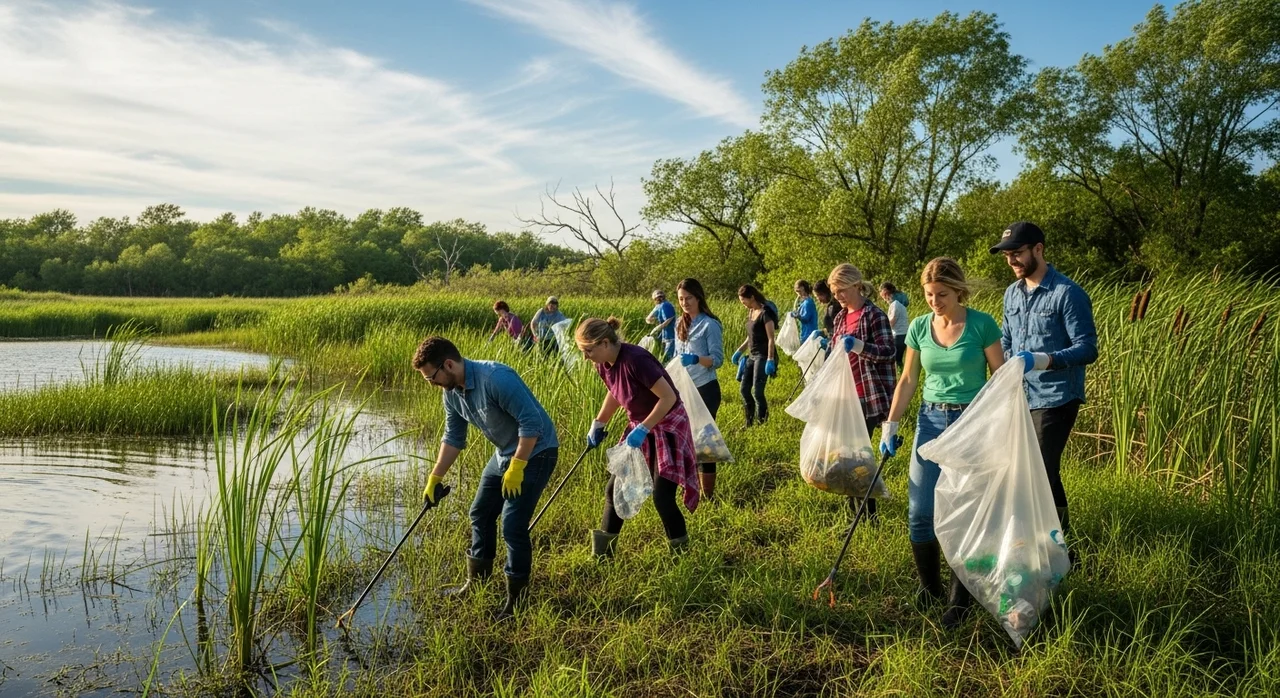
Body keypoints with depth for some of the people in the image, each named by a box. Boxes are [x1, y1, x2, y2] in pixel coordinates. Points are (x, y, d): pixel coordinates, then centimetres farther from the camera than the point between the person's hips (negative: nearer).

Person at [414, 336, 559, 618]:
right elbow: (453, 437, 10)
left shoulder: (496, 378, -30)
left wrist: (515, 469, -25)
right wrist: (434, 479, 9)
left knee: (512, 525, -11)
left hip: (535, 452, -9)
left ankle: (516, 600, 4)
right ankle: (476, 583, 32)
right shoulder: (452, 393, -2)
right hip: (505, 452, 9)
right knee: (480, 513, 15)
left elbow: (532, 422, -29)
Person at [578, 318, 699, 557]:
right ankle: (602, 553, 20)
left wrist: (642, 429, -28)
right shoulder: (604, 364, -5)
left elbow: (669, 397, -28)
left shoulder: (635, 360, -30)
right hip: (639, 426, 8)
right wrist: (598, 424, 13)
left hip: (667, 426, -8)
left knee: (662, 497, -10)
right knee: (614, 489, 7)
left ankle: (682, 553, 10)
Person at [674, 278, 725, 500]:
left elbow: (717, 359, -16)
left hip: (705, 390, -7)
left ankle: (708, 496, 4)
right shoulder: (680, 324, 10)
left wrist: (696, 359, -34)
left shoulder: (710, 325, -11)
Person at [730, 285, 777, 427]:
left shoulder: (765, 313, -14)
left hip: (763, 356, -9)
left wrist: (770, 360, -22)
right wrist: (739, 351, 17)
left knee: (757, 391, -9)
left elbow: (771, 338, -18)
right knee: (744, 388, 10)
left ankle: (762, 421, 3)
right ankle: (749, 422, 20)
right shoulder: (751, 312, 11)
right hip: (752, 355, 9)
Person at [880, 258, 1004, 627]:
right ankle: (929, 586, 23)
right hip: (931, 420, 4)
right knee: (919, 511, 2)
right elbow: (908, 380, 10)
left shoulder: (981, 324, -8)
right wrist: (890, 425, 5)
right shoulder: (919, 327, 2)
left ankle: (960, 600, 11)